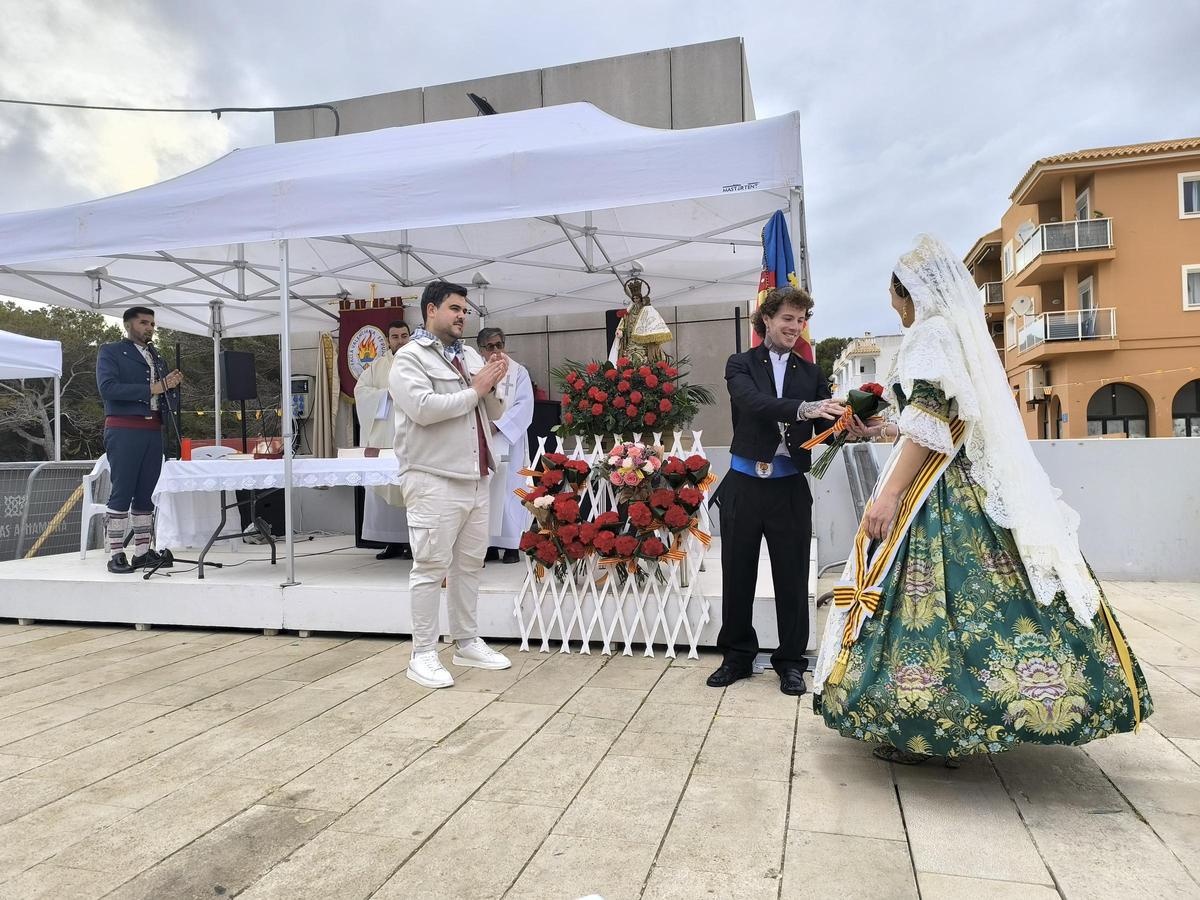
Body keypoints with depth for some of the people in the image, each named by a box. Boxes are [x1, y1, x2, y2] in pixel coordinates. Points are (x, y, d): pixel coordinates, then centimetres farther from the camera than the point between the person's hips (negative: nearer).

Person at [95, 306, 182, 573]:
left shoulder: (157, 358, 22)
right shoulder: (110, 352, 4)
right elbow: (108, 388, -12)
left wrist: (172, 385, 0)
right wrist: (153, 388, -16)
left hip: (153, 430, 6)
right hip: (124, 429, -6)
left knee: (145, 494, 6)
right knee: (122, 493, -6)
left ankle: (142, 552, 9)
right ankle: (116, 554, -2)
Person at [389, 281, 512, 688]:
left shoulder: (471, 356, 16)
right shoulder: (409, 357, -4)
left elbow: (494, 413, 17)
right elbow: (423, 409, -20)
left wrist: (492, 386, -3)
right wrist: (475, 389, -11)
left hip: (476, 480, 7)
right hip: (434, 481, -7)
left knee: (469, 564, 13)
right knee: (431, 567, -3)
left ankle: (467, 643, 25)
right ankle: (423, 654, 6)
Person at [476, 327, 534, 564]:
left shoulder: (518, 372, 5)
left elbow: (523, 407, -4)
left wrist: (498, 425, -13)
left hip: (508, 442, -2)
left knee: (508, 490, -1)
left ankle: (511, 545, 6)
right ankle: (489, 544, 9)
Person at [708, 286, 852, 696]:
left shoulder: (810, 372, 7)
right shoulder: (740, 365, 0)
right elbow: (753, 402, -20)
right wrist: (803, 408, -35)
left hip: (790, 488, 1)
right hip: (744, 485, -1)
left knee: (792, 578, 8)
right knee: (737, 574, 10)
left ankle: (790, 661, 25)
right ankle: (737, 656, 27)